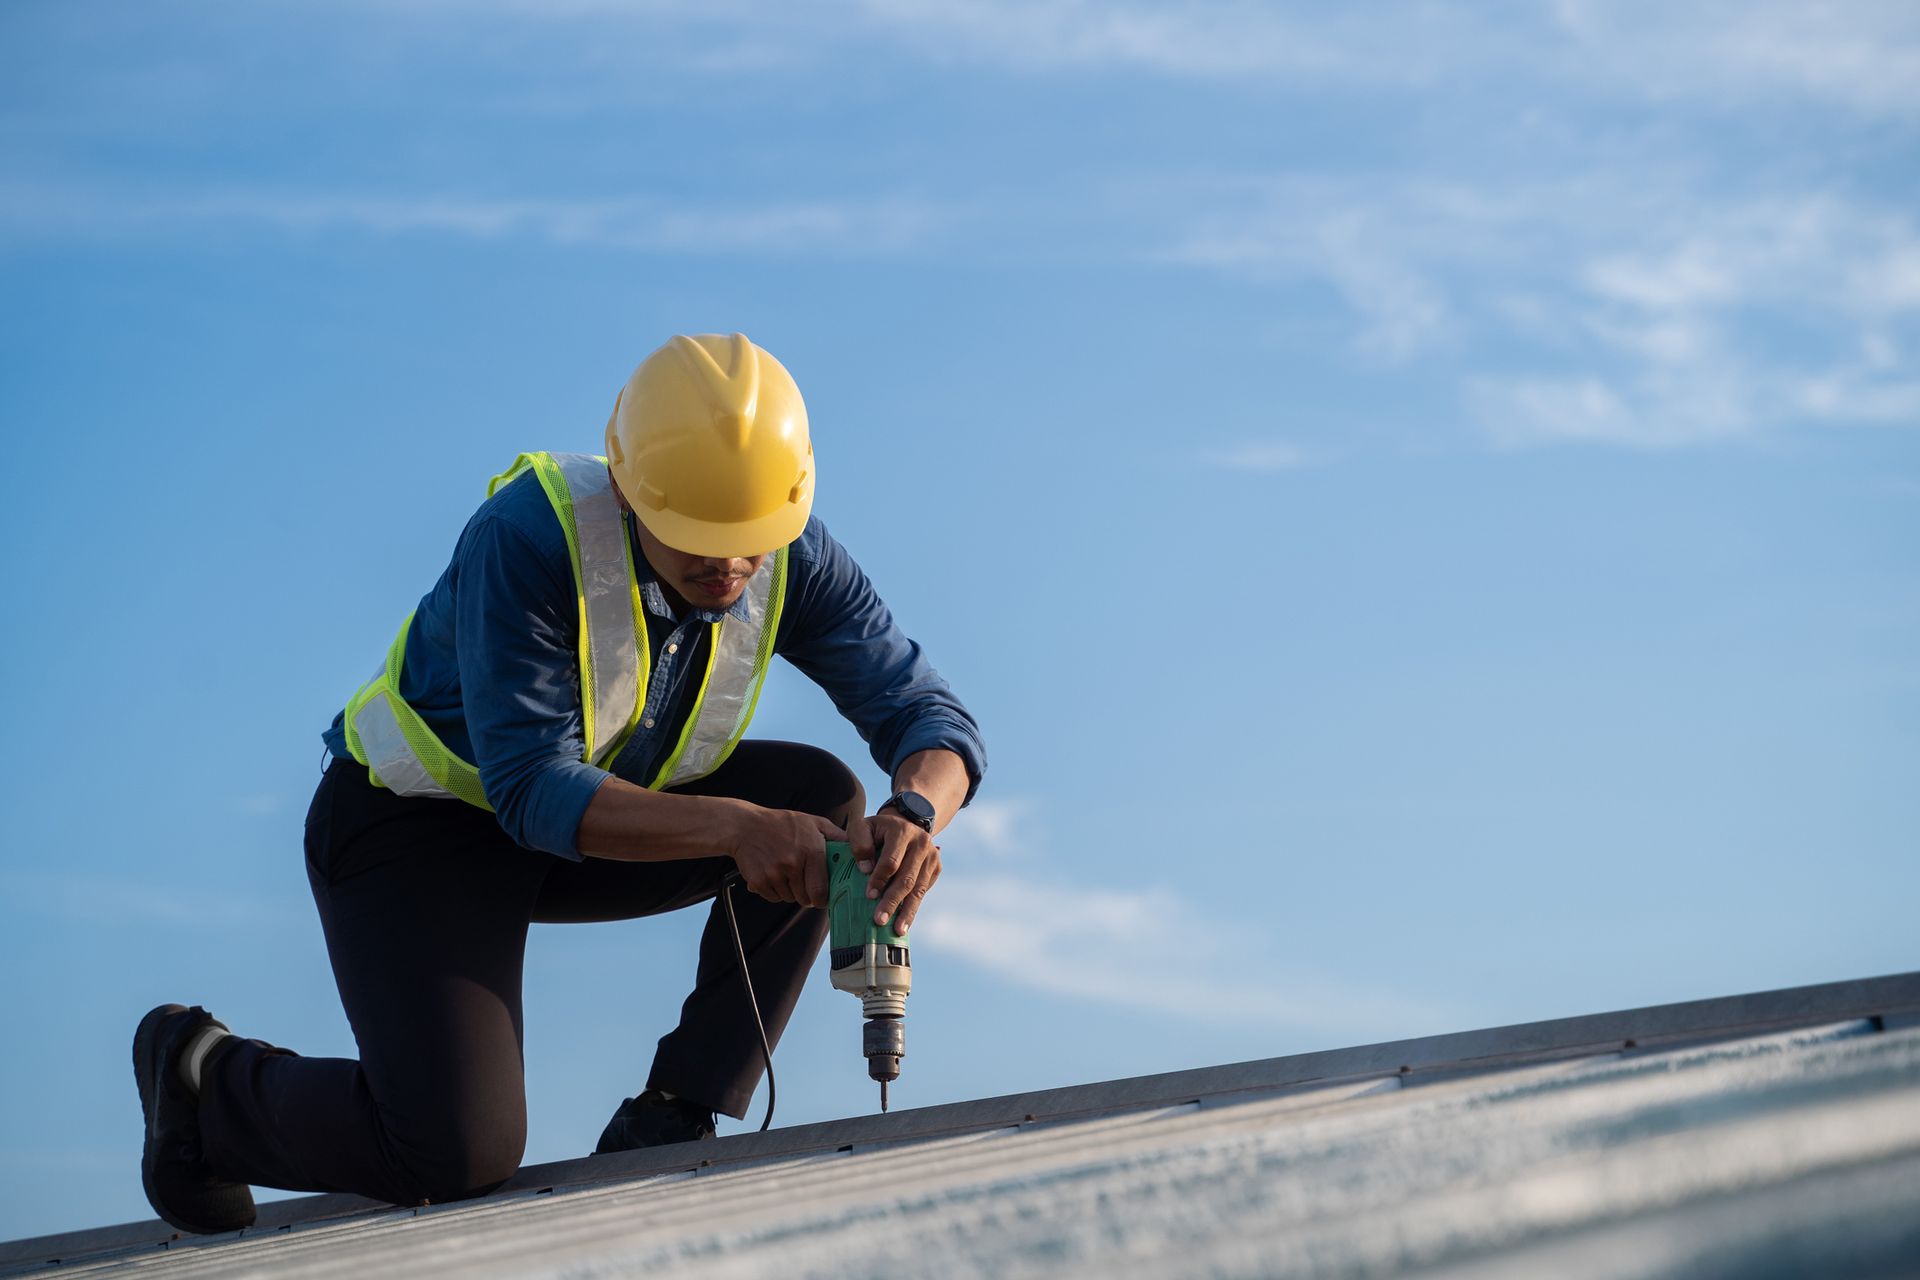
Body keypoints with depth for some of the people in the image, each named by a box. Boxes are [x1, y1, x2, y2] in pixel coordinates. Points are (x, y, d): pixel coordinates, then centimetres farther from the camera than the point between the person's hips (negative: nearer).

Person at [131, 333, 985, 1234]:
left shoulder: (790, 560, -17)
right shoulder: (525, 542, -33)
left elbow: (932, 719, -15)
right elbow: (533, 792, -36)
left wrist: (916, 813, -40)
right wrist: (732, 825, -50)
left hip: (599, 816, 6)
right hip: (421, 819, -6)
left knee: (823, 798, -18)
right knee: (459, 1157, -22)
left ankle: (670, 1123, -10)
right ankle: (204, 1077, 7)